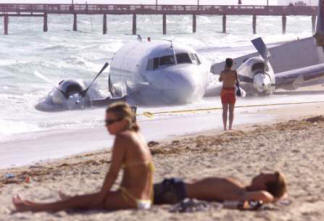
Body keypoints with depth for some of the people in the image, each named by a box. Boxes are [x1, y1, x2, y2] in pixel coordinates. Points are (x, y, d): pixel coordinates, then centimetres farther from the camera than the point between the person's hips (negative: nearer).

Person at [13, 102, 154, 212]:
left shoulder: (121, 138, -12)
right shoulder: (136, 136, 15)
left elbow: (113, 172, -13)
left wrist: (101, 196, -3)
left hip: (131, 199, -8)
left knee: (79, 201, 3)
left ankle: (31, 207, 12)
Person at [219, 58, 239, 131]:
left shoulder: (223, 72, -5)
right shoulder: (234, 72, -10)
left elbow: (220, 80, 12)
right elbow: (236, 81, -7)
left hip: (224, 91, 1)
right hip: (232, 91, -1)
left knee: (225, 110, 5)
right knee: (231, 110, 6)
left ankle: (225, 127, 0)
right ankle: (230, 127, 0)